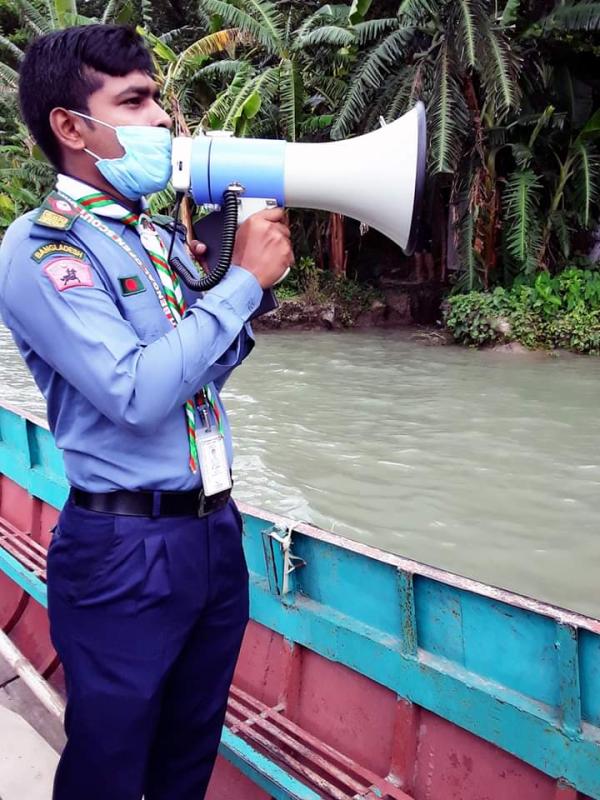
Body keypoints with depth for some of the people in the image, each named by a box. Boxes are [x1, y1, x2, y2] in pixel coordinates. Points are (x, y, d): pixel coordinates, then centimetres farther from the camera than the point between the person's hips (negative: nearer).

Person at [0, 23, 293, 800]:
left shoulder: (162, 235, 9)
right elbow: (138, 393, -25)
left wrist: (247, 270, 0)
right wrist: (243, 281, -17)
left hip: (215, 529, 7)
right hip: (127, 550, -7)